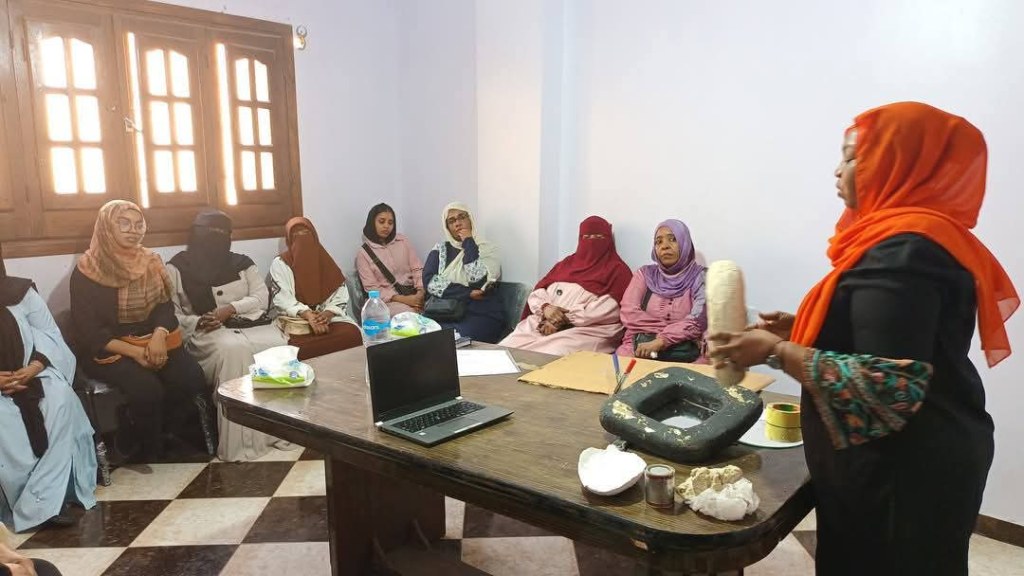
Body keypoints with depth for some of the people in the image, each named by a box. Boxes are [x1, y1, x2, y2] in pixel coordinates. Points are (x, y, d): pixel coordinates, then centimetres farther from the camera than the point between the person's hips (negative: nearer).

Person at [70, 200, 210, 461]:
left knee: (192, 378, -22)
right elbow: (87, 330, -11)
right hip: (108, 349, -4)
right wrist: (134, 351, -21)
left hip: (154, 341, 5)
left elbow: (165, 306, 5)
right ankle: (152, 454, -6)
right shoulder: (87, 271, -7)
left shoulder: (150, 261, 8)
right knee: (146, 388, -31)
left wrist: (159, 335, -18)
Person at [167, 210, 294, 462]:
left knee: (277, 345, -30)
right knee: (233, 350, -37)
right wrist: (198, 323, -16)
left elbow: (261, 297, 5)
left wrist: (229, 309, -11)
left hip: (251, 324, 3)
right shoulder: (177, 268, 9)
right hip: (207, 334, -3)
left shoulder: (242, 262, 16)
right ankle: (239, 443, -35)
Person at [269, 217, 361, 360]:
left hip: (328, 317, 3)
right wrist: (308, 315, -24)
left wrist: (328, 313, -15)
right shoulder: (280, 264, 5)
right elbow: (283, 300, -8)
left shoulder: (325, 260, 13)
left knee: (352, 334, -28)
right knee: (301, 345, -36)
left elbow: (341, 294, 6)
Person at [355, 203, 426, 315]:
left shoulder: (403, 241, 11)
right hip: (388, 299, -3)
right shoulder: (363, 253, 1)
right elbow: (372, 288, -5)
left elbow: (417, 269, 6)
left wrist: (420, 293, -14)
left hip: (413, 293, 4)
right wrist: (403, 299, -17)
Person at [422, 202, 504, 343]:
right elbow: (429, 281, -1)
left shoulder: (487, 249, 7)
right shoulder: (441, 248, 15)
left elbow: (476, 280, -12)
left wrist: (468, 242, -3)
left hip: (481, 314, -2)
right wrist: (467, 293, -11)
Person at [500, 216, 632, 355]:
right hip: (542, 323, 5)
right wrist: (545, 307, -8)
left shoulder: (617, 270, 8)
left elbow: (609, 309, -9)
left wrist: (565, 319, -13)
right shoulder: (566, 263, 24)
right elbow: (536, 293, 17)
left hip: (585, 331, -5)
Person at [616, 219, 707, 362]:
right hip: (640, 347, 2)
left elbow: (698, 321, -10)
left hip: (685, 353, -2)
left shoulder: (701, 276, 4)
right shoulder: (645, 274, 11)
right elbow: (629, 314, -3)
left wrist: (660, 341, -20)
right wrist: (680, 330, -9)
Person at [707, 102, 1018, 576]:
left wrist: (777, 352, -23)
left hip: (902, 473, -9)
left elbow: (888, 389, -29)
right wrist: (802, 332, 9)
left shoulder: (903, 252, -24)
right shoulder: (916, 236, 9)